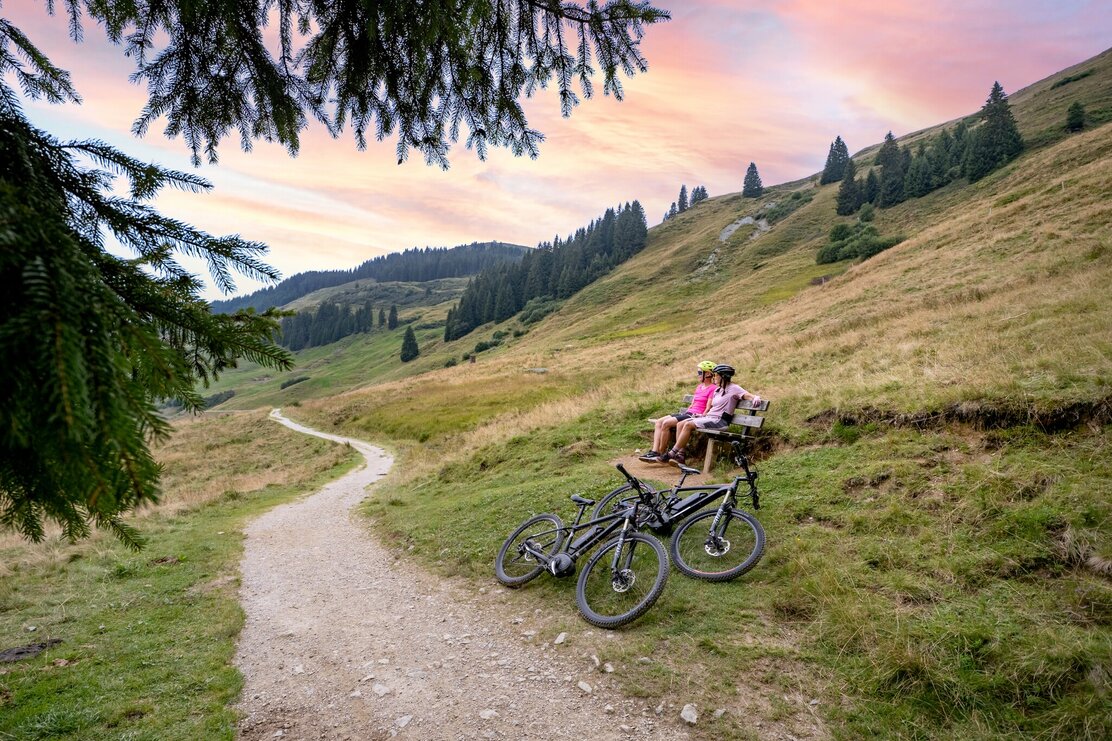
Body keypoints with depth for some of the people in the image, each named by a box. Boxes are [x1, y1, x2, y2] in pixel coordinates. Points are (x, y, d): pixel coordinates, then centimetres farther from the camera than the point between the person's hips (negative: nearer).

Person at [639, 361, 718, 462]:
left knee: (666, 423, -24)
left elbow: (708, 408, -11)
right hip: (687, 412, 9)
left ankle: (661, 454, -14)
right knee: (659, 422, -8)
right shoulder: (699, 387, 22)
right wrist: (684, 412, 8)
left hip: (696, 415, -9)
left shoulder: (713, 389, -6)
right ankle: (654, 452, -16)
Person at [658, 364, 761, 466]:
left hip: (719, 421, -9)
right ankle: (681, 455, -12)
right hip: (709, 417, 9)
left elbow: (748, 395, -14)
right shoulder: (717, 390, 23)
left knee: (688, 425, -25)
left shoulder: (733, 388, -3)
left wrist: (756, 397, -35)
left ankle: (672, 453, -20)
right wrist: (703, 414, 10)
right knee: (680, 424, -8)